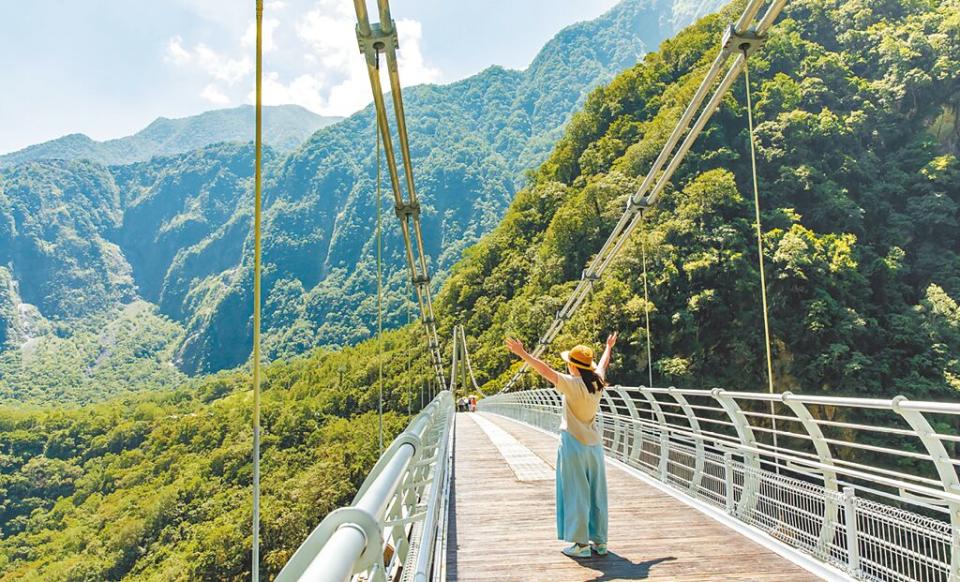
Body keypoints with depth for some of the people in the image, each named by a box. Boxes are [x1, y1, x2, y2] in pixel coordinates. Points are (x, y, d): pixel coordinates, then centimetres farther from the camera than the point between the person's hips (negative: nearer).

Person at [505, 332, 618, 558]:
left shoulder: (573, 384, -18)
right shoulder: (598, 382, 2)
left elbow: (546, 371, -26)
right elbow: (603, 365, 22)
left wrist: (522, 353, -26)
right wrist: (609, 347, 42)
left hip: (574, 445, -7)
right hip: (595, 445, 7)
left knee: (576, 494, 2)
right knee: (597, 494, 13)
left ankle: (581, 544, 8)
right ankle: (599, 542, 22)